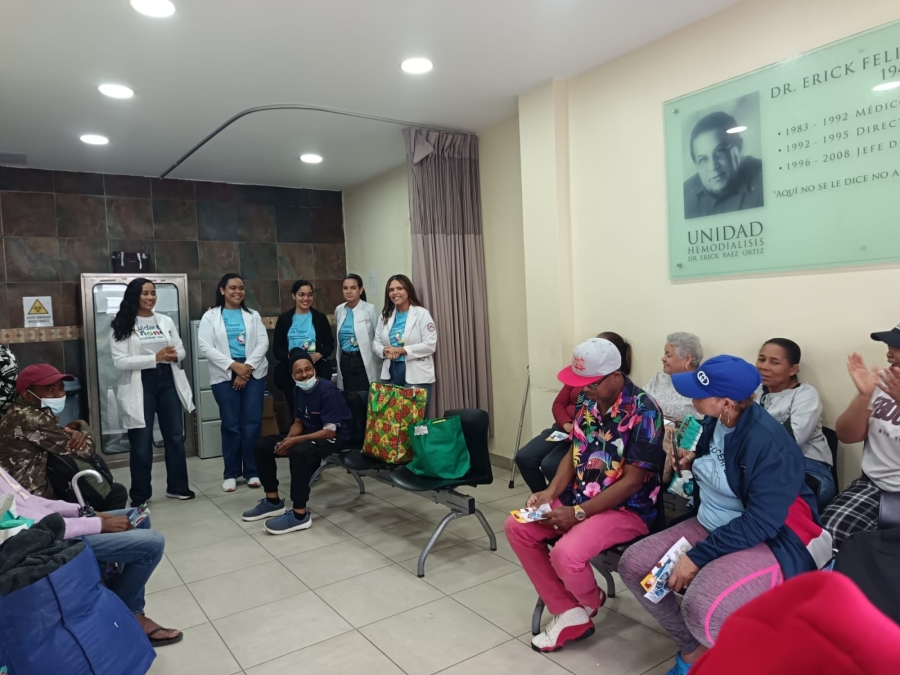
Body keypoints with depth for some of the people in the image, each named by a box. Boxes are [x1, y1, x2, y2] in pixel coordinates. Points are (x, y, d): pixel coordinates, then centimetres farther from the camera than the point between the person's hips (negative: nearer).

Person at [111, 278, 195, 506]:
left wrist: (174, 355, -13)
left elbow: (181, 351, 11)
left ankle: (177, 487, 24)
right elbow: (120, 361, -13)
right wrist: (155, 358, -20)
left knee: (175, 437, 10)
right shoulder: (122, 326, -5)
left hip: (168, 382, 4)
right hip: (140, 386, -4)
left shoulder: (166, 321, 9)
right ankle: (140, 495, 17)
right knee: (141, 443, 4)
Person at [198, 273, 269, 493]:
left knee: (252, 423, 0)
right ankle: (231, 474, 12)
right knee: (231, 425, 2)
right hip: (225, 376, -1)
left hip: (253, 373, 1)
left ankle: (252, 472, 10)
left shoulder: (253, 315, 12)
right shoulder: (210, 317, 6)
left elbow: (263, 343, 3)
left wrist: (248, 366, -11)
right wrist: (234, 365, -12)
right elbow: (206, 348, -4)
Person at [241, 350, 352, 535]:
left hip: (334, 438, -9)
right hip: (310, 433, 9)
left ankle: (300, 514, -28)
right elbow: (299, 422, 10)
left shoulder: (328, 391, -23)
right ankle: (273, 501, 10)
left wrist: (295, 441, -27)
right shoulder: (298, 389, 1)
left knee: (299, 452, -37)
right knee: (263, 446, 0)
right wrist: (287, 440, -11)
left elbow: (330, 431, -26)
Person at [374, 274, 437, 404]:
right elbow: (376, 343, 12)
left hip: (416, 375, -5)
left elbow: (430, 344, -13)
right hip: (391, 373, 5)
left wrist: (402, 350, -18)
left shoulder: (422, 313, -6)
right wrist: (385, 350, -11)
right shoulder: (385, 315, 13)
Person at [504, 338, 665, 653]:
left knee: (566, 554, -29)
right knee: (517, 528, -2)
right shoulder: (588, 402, 0)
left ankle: (590, 603, 9)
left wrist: (577, 513, -23)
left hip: (627, 509, -8)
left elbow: (632, 481, -22)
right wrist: (550, 492, -7)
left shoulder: (643, 412, -22)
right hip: (579, 497, 8)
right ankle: (569, 614, 4)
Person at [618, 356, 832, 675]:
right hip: (711, 527, 8)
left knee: (702, 609, -32)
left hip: (769, 541, -8)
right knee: (633, 565, -3)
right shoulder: (714, 422, -2)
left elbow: (761, 522, -27)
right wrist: (694, 462, -2)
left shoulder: (769, 443, -26)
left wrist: (698, 556, -24)